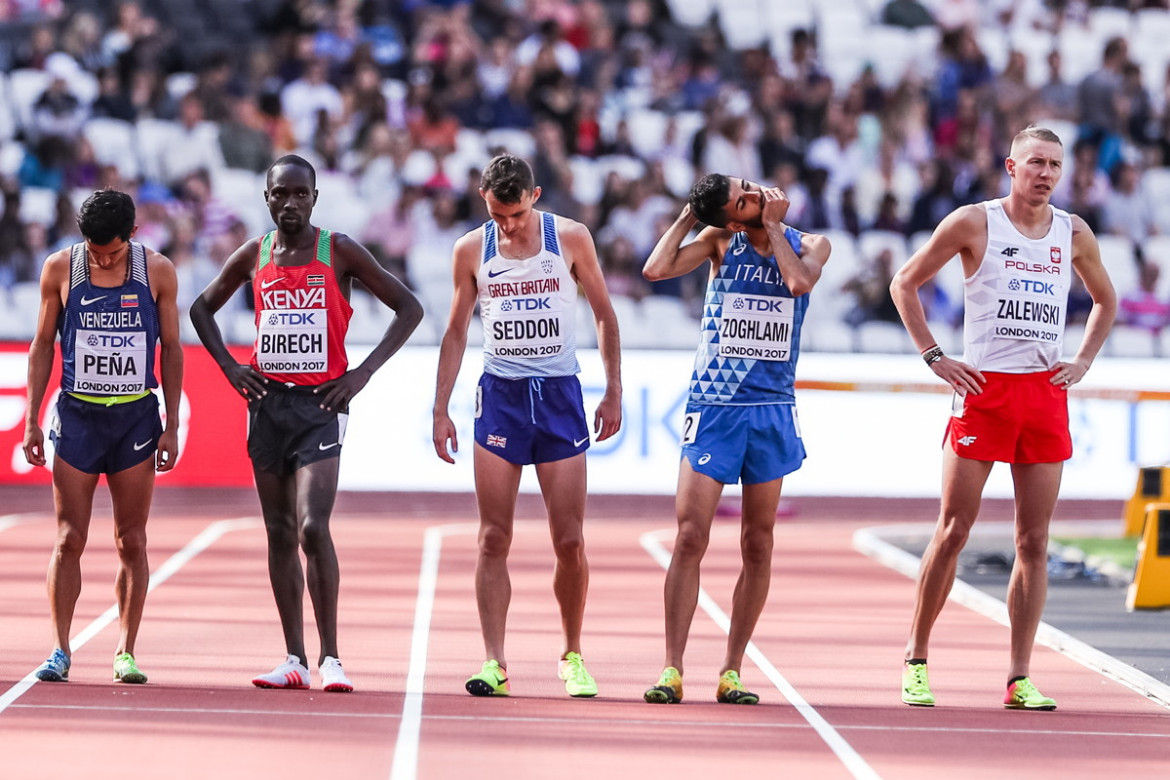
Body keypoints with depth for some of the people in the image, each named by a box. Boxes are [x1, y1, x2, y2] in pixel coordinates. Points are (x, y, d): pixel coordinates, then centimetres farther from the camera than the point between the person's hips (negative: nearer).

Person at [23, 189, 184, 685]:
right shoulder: (60, 268, -1)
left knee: (132, 542, 1)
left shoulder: (157, 272, -1)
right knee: (69, 540, -3)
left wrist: (172, 425, 1)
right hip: (77, 415, 0)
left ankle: (125, 652, 6)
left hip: (137, 417, 0)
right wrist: (31, 420, 2)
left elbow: (170, 348, 6)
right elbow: (43, 344, 6)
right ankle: (60, 649, 2)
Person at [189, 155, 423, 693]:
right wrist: (228, 366, 7)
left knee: (313, 527, -17)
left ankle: (330, 657, -11)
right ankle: (295, 660, 12)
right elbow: (202, 308, 22)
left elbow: (409, 308, 0)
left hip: (320, 404, -4)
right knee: (280, 533, 6)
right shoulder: (253, 256, 6)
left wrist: (364, 372, -7)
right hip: (267, 401, 4)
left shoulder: (339, 252, -4)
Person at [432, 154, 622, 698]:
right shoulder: (471, 250, 3)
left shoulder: (571, 239, -1)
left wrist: (613, 392, 3)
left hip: (560, 394, -1)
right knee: (494, 539, -5)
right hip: (499, 394, 1)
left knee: (570, 542, -2)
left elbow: (604, 315, 8)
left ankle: (572, 655, 15)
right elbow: (456, 332, 10)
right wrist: (441, 410, 5)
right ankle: (494, 663, -5)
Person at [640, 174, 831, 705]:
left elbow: (799, 281, -18)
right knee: (690, 537, -9)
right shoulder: (720, 241, 2)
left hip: (772, 409, 2)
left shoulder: (808, 245, 4)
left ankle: (732, 671, 10)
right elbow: (655, 269, -12)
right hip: (713, 407, -2)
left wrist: (774, 225, -9)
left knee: (758, 545, 4)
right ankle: (672, 669, -8)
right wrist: (688, 216, -5)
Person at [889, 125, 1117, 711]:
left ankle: (1020, 679, 5)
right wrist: (933, 357, -3)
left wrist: (1083, 361, 11)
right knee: (953, 531, -3)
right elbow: (905, 283, 4)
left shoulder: (1074, 234, 9)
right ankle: (916, 658, 10)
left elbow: (1105, 300, 26)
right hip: (984, 388, -3)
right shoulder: (974, 223, -2)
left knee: (1034, 541, 2)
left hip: (1045, 393, 4)